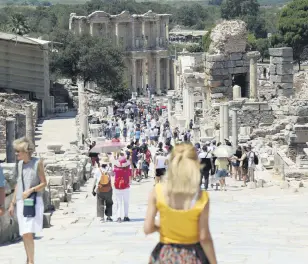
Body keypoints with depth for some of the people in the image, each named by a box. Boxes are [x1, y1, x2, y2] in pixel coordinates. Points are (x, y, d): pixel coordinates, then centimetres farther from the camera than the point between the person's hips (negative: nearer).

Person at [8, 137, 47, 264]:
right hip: (21, 202, 6)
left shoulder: (37, 163, -5)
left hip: (34, 201, -6)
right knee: (24, 234, 6)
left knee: (28, 233, -16)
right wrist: (13, 203, 18)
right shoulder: (20, 164, 12)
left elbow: (44, 183, -3)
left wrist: (30, 190, -19)